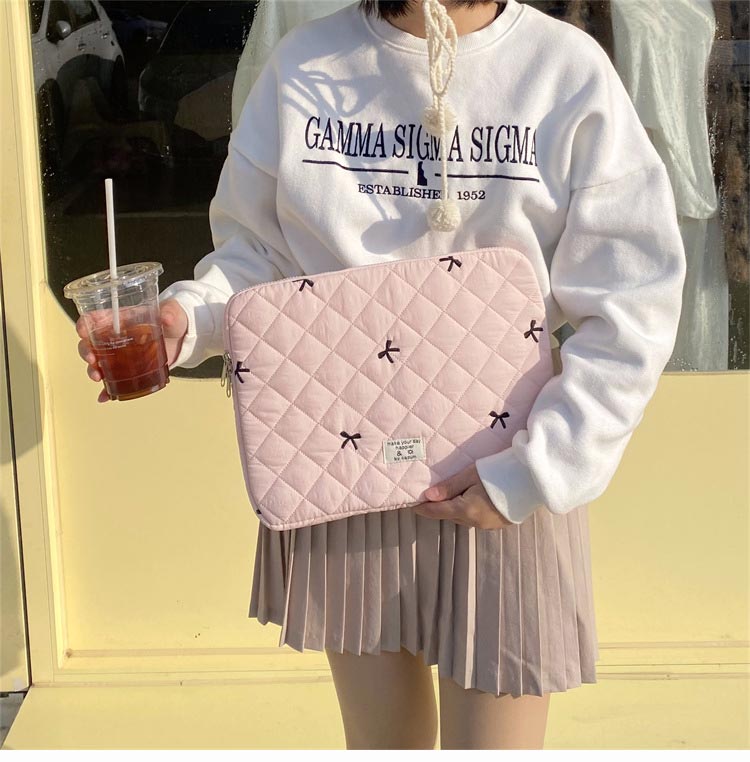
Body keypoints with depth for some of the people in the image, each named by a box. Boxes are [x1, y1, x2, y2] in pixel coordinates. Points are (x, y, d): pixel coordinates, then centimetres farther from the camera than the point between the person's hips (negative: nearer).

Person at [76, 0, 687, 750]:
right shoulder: (303, 64, -2)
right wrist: (186, 316, -15)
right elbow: (256, 247, 6)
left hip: (504, 483, -2)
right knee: (380, 737, 19)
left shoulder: (567, 69, -9)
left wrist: (535, 473, -14)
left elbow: (631, 308, -8)